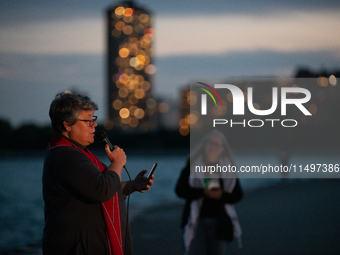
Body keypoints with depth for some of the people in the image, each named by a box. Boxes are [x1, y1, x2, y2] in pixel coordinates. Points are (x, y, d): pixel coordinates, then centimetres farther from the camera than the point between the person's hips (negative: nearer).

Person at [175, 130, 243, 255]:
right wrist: (203, 192, -20)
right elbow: (180, 190, -5)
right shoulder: (192, 165, 1)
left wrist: (222, 195, -15)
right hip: (196, 221, -2)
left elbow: (238, 194, 6)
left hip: (220, 223, 2)